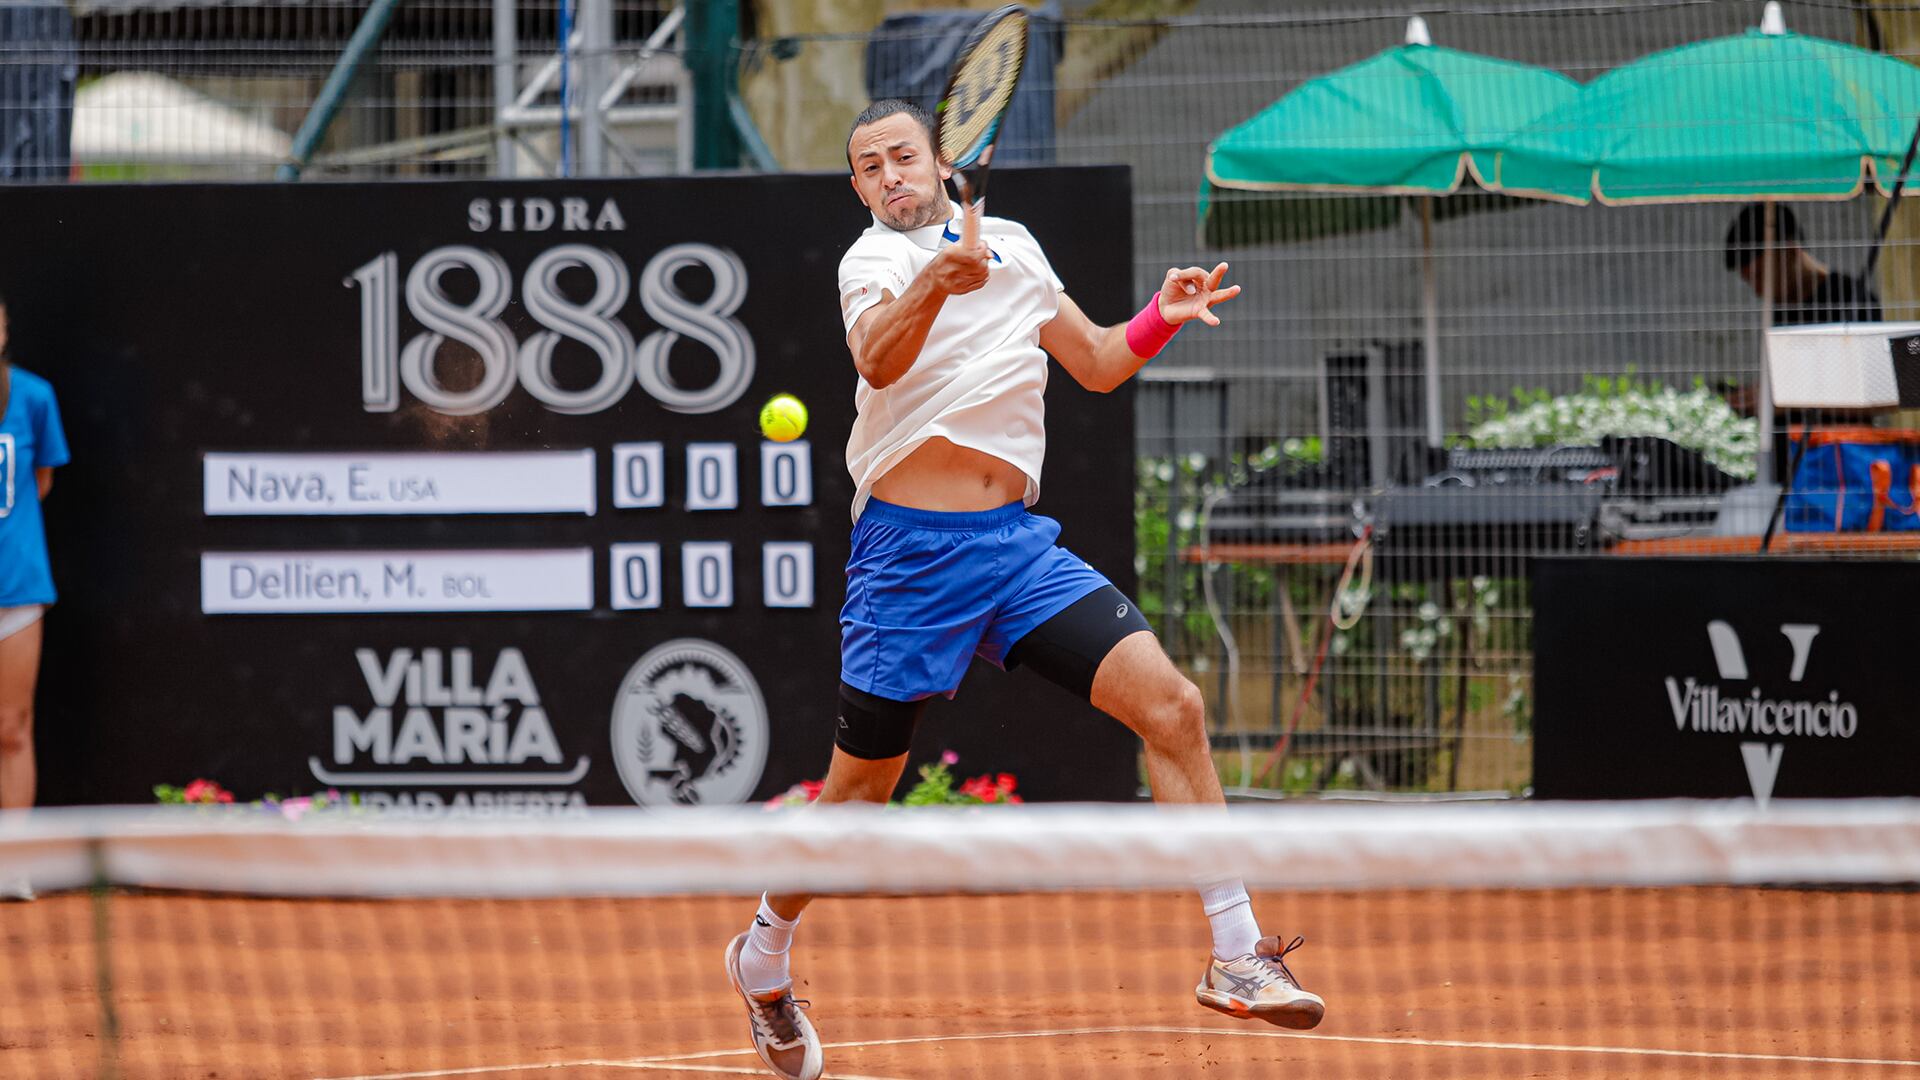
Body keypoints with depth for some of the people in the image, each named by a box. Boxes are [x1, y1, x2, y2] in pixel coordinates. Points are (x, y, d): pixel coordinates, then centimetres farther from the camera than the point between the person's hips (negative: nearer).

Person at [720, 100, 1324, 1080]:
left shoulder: (1013, 246, 14)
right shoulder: (875, 260, -6)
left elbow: (1096, 363, 25)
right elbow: (879, 359, -28)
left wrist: (1162, 318, 5)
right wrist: (933, 283, -48)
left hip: (1017, 540, 5)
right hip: (911, 549, -5)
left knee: (1170, 705, -12)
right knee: (861, 790, 4)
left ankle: (1236, 956, -8)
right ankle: (763, 956, 31)